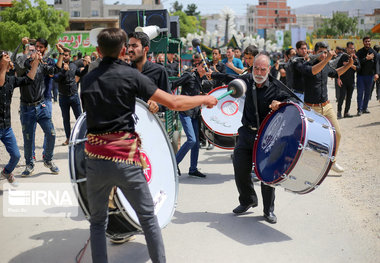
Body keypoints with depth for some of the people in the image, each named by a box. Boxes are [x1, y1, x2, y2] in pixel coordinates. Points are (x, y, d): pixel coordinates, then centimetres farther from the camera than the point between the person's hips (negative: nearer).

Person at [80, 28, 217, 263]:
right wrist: (205, 99, 9)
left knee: (98, 222, 17)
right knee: (148, 217, 14)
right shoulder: (131, 75, -3)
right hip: (125, 158, -3)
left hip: (95, 158, 3)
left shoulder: (87, 80, 9)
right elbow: (174, 103, -7)